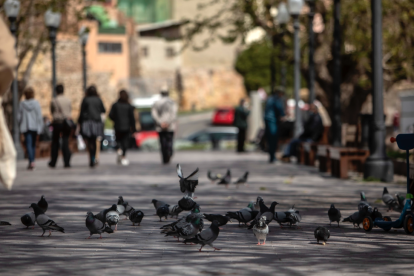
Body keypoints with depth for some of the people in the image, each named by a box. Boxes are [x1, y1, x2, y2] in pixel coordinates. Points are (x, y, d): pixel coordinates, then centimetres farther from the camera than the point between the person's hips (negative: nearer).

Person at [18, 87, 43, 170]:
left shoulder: (22, 104, -2)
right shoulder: (36, 103, -5)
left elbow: (19, 117, 2)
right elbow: (39, 116, -6)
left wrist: (20, 126, 16)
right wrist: (40, 127, 0)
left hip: (25, 127, -1)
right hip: (34, 127, 1)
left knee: (28, 145, -5)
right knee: (33, 144, 14)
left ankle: (31, 161, -20)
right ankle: (32, 162, 18)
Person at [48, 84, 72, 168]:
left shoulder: (54, 101, -6)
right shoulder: (68, 100, 2)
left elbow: (52, 112, 5)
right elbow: (70, 111, 9)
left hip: (57, 123, -2)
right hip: (67, 122, 2)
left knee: (55, 142, 10)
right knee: (65, 142, 1)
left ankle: (53, 162, 17)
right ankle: (67, 162, -6)